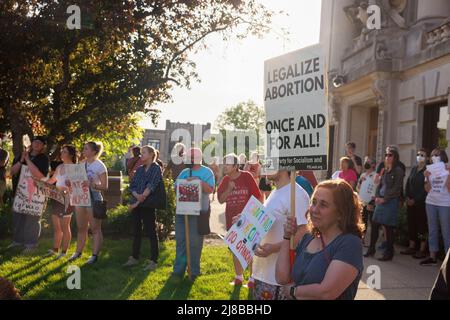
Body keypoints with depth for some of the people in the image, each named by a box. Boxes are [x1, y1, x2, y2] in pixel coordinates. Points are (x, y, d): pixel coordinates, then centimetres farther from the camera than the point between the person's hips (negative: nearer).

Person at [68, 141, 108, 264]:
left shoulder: (100, 166, -8)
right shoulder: (81, 164, 11)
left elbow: (105, 187, -10)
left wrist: (92, 185, -26)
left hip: (94, 197, -6)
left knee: (95, 228, -1)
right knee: (81, 227, 14)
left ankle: (95, 255, 4)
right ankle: (78, 252, 25)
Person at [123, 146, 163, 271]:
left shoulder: (156, 168, -5)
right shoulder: (139, 169, 14)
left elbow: (150, 187, -14)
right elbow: (132, 186, 8)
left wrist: (140, 201, -16)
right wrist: (137, 196, -13)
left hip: (148, 205, -6)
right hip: (136, 205, 6)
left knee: (151, 232, -2)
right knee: (136, 231, 13)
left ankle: (153, 261, 3)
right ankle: (134, 257, 24)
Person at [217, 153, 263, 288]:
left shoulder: (247, 177, -10)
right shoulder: (225, 180, 3)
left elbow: (258, 196, -6)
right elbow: (220, 200, -1)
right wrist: (229, 189, -16)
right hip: (232, 219, 5)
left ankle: (253, 278, 11)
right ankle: (238, 277, 23)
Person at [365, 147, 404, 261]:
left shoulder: (398, 170, -7)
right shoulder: (384, 170, 14)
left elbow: (396, 188, -12)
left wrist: (384, 199, -14)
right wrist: (377, 197, 0)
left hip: (391, 202, -7)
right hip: (381, 201, 7)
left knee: (388, 227, -2)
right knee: (374, 224, 7)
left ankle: (389, 253, 10)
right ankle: (371, 249, 18)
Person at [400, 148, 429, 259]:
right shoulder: (414, 169, 14)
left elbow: (426, 188, -12)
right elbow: (408, 183, 14)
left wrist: (415, 200, -14)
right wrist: (407, 197, 1)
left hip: (421, 203, -6)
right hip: (410, 202, 6)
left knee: (421, 225, -3)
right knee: (411, 224, 9)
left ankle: (422, 250, 2)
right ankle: (412, 247, 17)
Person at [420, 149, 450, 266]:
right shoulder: (430, 170, 7)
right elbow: (428, 189, 3)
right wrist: (427, 177, -12)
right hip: (430, 203, 5)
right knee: (432, 230, 9)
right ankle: (432, 257, 15)